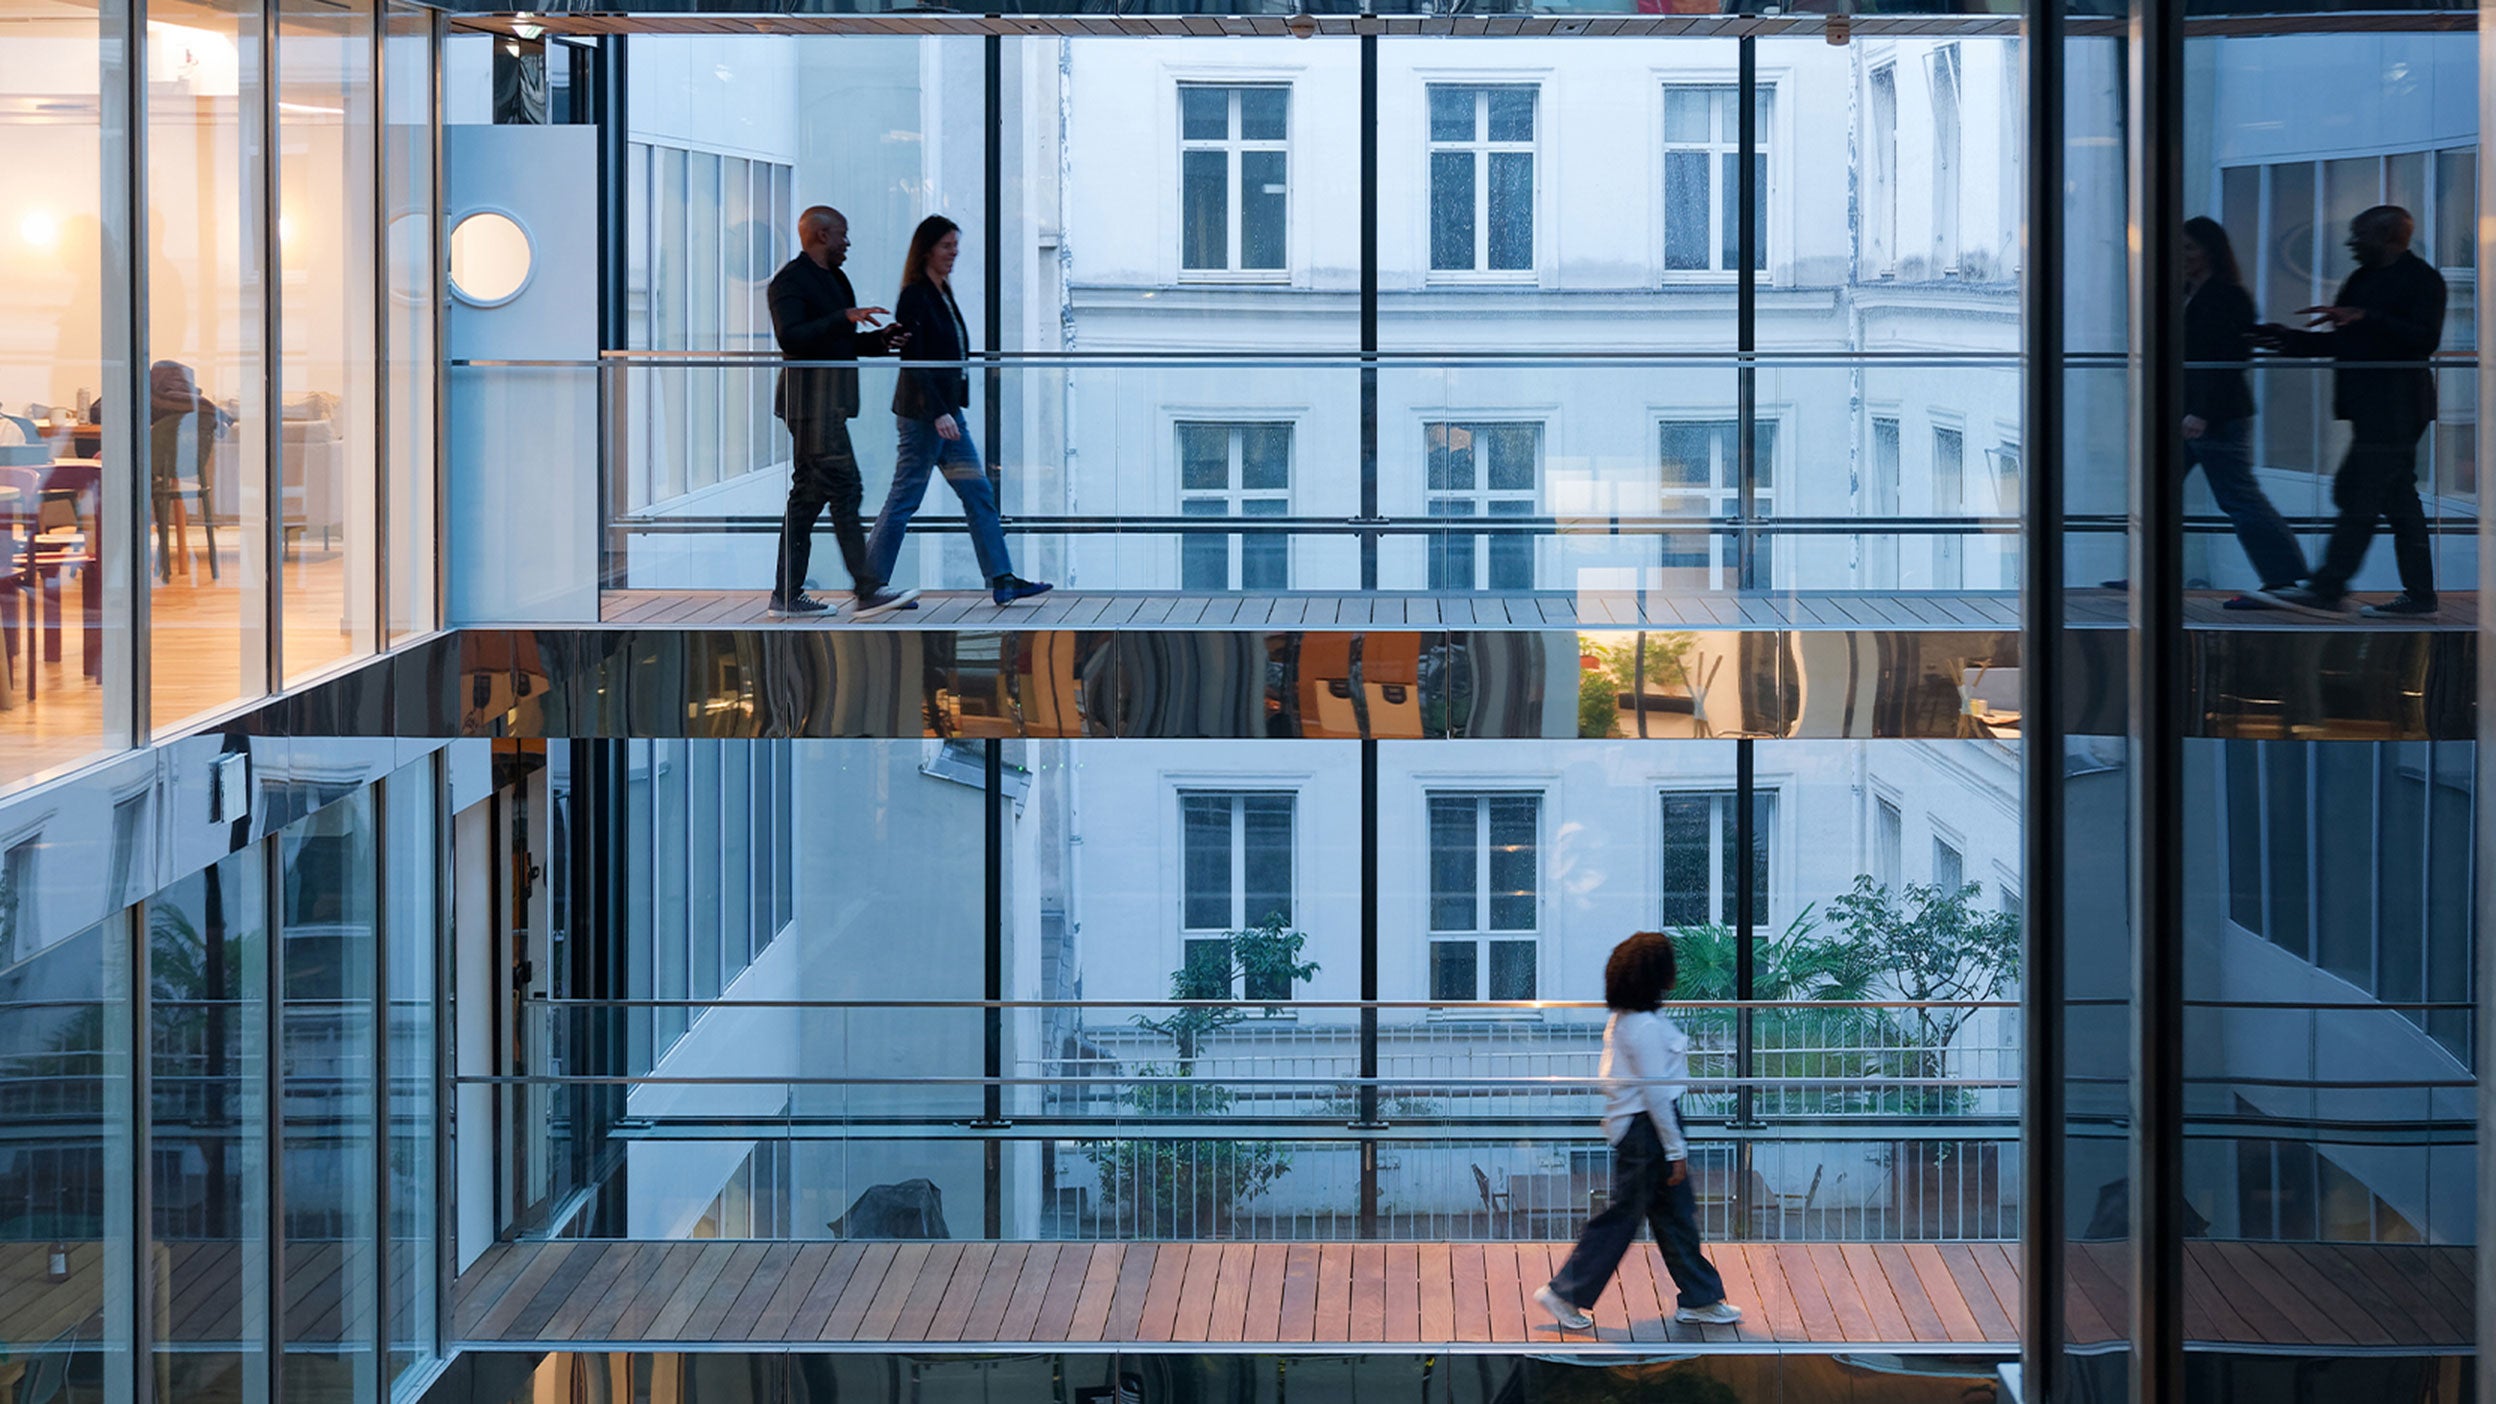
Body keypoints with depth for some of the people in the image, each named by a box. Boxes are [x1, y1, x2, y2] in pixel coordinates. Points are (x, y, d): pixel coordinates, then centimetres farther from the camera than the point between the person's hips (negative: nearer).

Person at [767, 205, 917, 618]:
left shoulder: (835, 279, 20)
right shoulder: (790, 280, -11)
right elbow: (790, 337, -23)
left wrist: (880, 340, 9)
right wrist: (844, 318, -27)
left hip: (830, 402, 10)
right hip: (811, 402, -10)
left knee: (809, 494, 9)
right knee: (844, 491, -12)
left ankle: (787, 594, 11)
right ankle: (868, 591, -14)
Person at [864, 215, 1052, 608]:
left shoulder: (942, 294, 14)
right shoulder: (913, 298, -14)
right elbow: (913, 361, -19)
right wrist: (938, 413, -23)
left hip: (947, 410, 10)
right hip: (923, 411, -10)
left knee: (978, 493, 7)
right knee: (905, 498, -3)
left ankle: (1002, 580, 8)